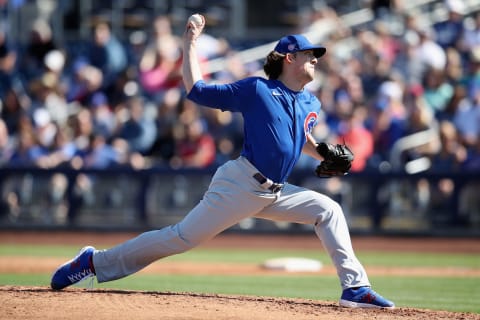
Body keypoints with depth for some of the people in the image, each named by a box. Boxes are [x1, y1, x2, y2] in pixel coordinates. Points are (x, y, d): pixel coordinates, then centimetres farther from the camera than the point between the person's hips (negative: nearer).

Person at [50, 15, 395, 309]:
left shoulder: (311, 104, 14)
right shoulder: (257, 89, -4)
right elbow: (196, 89, -2)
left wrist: (325, 156, 14)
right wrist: (190, 44, -2)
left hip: (275, 194, 7)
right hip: (241, 185, -6)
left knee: (329, 211, -4)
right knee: (183, 237, -9)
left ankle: (355, 288, -4)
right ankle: (95, 262, -1)